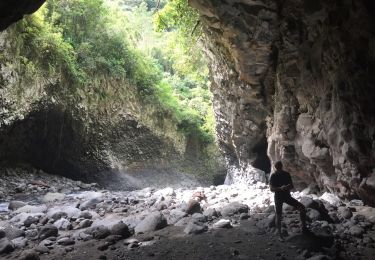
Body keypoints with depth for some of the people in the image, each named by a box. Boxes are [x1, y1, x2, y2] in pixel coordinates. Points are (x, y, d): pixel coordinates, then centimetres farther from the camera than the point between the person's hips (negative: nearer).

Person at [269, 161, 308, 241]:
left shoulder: (287, 174, 2)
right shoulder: (273, 176, -8)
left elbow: (292, 186, 6)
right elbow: (271, 189, -13)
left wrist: (288, 187, -19)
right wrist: (280, 188, -31)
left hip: (287, 196, 3)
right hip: (278, 197, -3)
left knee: (302, 207, -10)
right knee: (278, 216, -6)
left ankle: (304, 227, 2)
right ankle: (280, 235, 8)